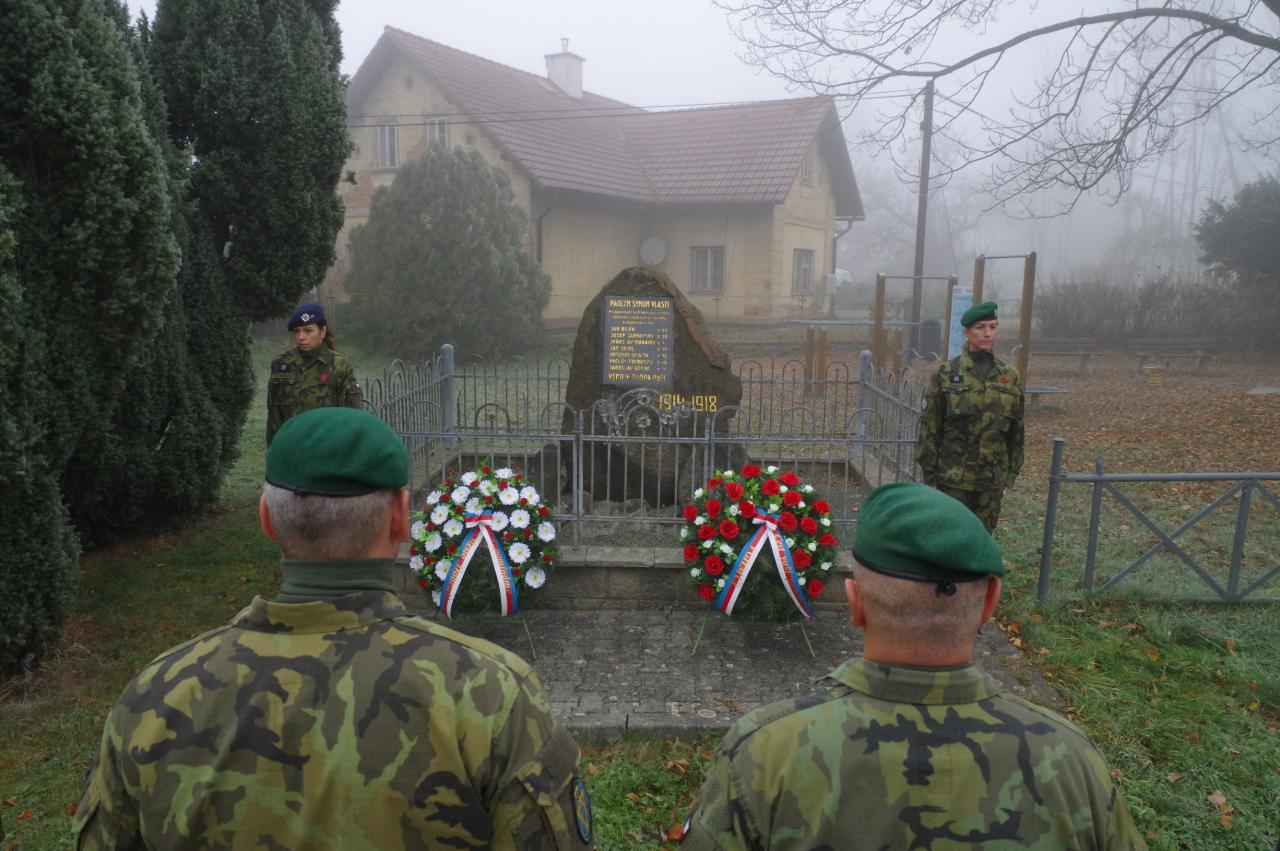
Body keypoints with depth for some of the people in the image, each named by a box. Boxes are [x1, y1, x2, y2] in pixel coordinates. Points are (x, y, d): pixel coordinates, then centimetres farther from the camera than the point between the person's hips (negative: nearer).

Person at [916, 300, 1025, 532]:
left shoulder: (1010, 377, 4)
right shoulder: (946, 373, -5)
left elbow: (1016, 432, 10)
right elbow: (930, 426, -4)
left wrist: (1010, 475, 10)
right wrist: (928, 471, -5)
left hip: (992, 478, 3)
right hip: (953, 476, -3)